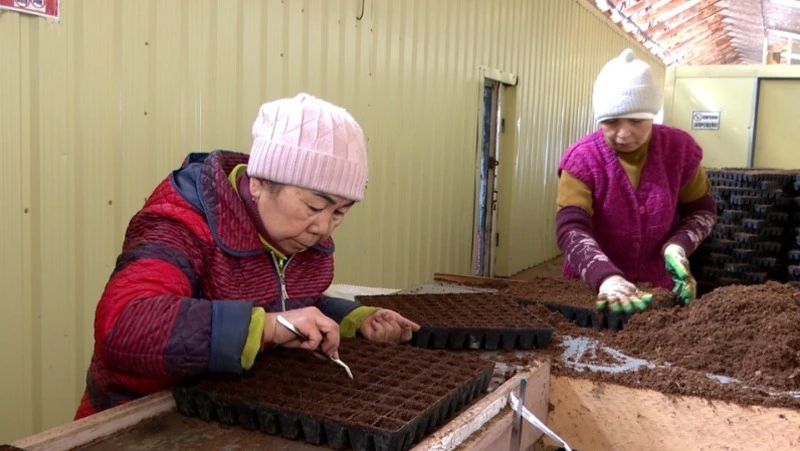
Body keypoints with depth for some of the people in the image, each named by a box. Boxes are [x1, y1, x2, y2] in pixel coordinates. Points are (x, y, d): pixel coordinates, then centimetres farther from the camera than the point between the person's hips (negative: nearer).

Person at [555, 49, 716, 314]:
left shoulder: (680, 149, -7)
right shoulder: (582, 159, -16)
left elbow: (702, 209, 5)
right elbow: (571, 228, -26)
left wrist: (678, 245, -15)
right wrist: (606, 278, -42)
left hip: (658, 286, 2)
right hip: (591, 287, -2)